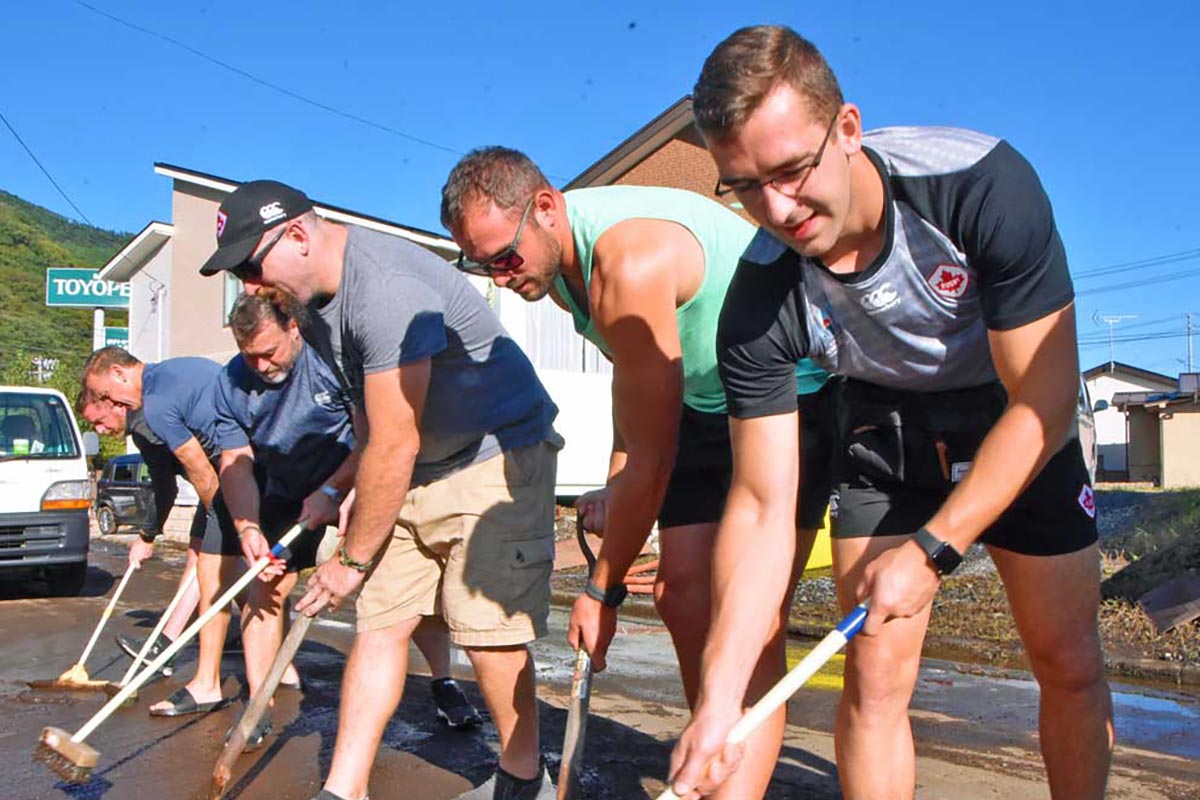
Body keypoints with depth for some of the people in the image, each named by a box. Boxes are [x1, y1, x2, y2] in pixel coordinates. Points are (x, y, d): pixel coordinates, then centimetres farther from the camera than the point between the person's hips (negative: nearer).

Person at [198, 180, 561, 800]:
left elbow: (395, 447, -24)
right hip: (411, 467, 9)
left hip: (496, 454, -9)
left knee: (486, 632, -7)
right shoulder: (312, 295, 5)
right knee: (379, 625, 3)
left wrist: (353, 560, -13)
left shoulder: (385, 289, -27)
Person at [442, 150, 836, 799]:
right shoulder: (555, 258, -1)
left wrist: (604, 588, -14)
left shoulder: (630, 263, -31)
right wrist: (615, 483, 10)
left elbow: (651, 459, -26)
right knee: (681, 592, 3)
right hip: (705, 402, 9)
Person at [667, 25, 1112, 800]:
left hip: (1021, 430, 0)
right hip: (886, 436, 1)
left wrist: (930, 552, -27)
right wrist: (719, 695, -29)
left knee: (1070, 665, 5)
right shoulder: (760, 302, -26)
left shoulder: (984, 183, -32)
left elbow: (1043, 403, -25)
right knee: (874, 677, -4)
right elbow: (762, 507, -22)